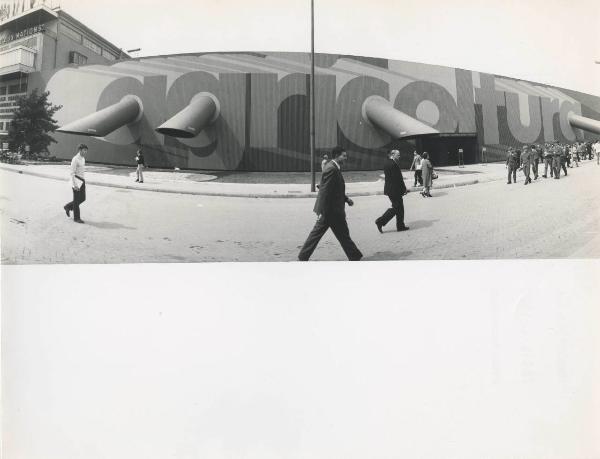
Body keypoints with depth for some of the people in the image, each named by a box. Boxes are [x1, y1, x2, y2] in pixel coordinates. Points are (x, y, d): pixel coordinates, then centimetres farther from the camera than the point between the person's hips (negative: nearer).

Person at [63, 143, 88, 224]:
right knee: (77, 200, 0)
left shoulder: (83, 159, 10)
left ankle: (68, 207, 31)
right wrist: (74, 185, -23)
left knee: (82, 198, 11)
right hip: (76, 181, -9)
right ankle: (76, 218, 10)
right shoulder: (75, 159, -17)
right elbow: (72, 173, -19)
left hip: (82, 181, 9)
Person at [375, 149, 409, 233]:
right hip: (395, 190, -10)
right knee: (396, 207, -3)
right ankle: (380, 222, -1)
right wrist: (404, 189, -11)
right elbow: (398, 178, -19)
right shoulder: (393, 164, -18)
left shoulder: (387, 163, 13)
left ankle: (400, 226, 18)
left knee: (399, 207, 14)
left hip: (390, 190, 11)